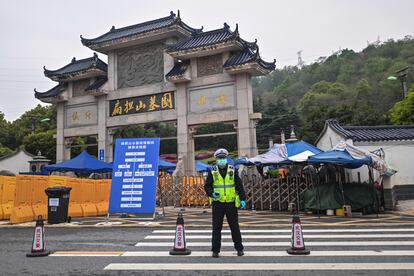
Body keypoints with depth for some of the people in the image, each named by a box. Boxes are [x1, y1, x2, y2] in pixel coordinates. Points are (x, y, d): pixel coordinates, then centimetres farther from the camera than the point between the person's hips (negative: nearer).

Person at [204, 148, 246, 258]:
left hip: (231, 203, 1)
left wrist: (242, 199, -2)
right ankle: (215, 250, 12)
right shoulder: (212, 171, 3)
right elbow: (207, 186, 4)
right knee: (216, 228, 3)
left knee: (234, 226, 8)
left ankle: (239, 248, 21)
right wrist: (212, 194, -15)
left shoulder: (233, 170, 5)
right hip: (217, 203, 0)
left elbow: (239, 185, 6)